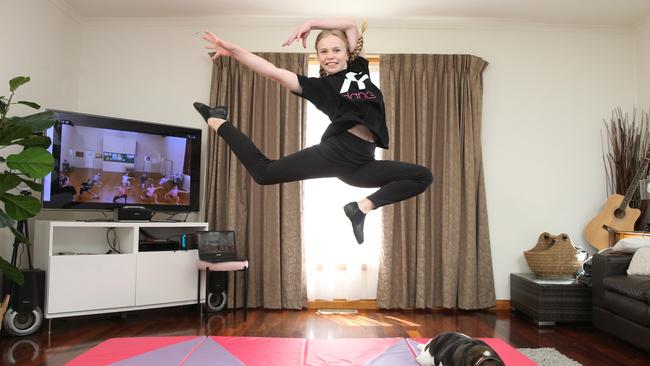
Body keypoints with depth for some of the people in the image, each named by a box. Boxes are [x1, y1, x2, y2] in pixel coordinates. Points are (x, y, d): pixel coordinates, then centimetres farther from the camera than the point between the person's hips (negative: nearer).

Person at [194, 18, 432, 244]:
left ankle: (363, 207, -1)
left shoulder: (359, 68, 22)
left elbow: (351, 24, 25)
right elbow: (274, 72, 2)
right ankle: (217, 122, 10)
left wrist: (311, 24, 16)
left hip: (361, 162, 5)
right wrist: (233, 50, -6)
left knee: (423, 177, 6)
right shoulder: (318, 86, 10)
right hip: (335, 151, -4)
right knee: (264, 172, -10)